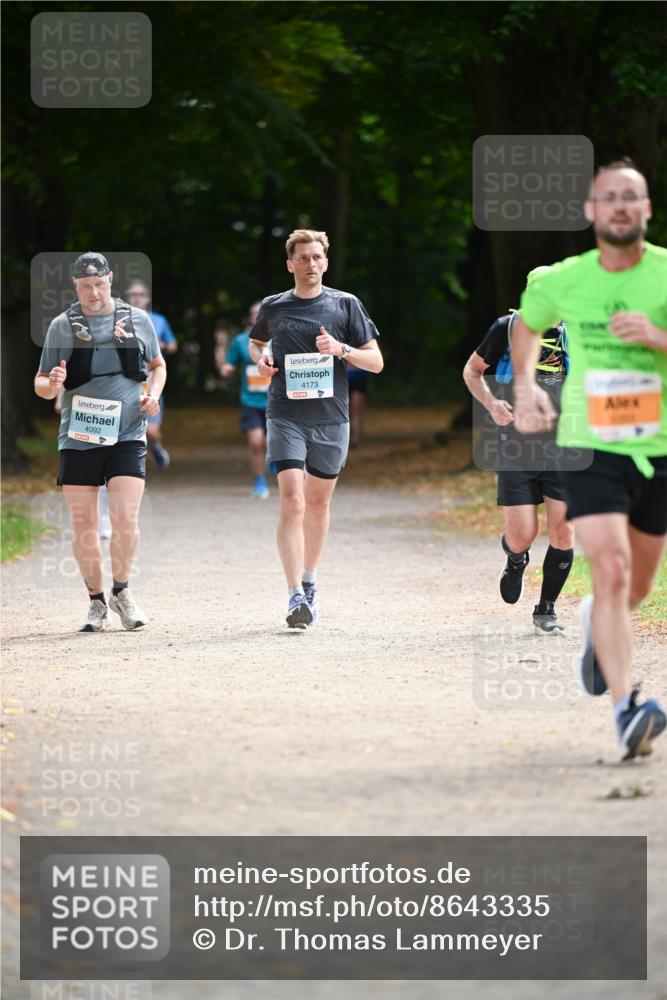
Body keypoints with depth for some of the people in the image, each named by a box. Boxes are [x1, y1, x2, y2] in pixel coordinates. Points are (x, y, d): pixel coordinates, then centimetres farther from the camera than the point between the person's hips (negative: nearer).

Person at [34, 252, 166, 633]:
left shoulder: (137, 320, 6)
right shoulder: (62, 326, 4)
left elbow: (158, 365, 20)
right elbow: (41, 385, 7)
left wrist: (153, 395, 0)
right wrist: (51, 384, -16)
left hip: (127, 435, -1)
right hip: (79, 438, 1)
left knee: (126, 519, -12)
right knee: (84, 524, 3)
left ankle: (121, 591, 10)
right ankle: (96, 601, 17)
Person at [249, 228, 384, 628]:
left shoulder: (345, 305, 3)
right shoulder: (273, 308, 6)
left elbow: (376, 361, 3)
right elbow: (256, 342, 27)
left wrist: (341, 349, -14)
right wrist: (261, 358, 4)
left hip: (331, 419, 1)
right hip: (286, 417, -1)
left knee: (318, 503, 13)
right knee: (292, 501, -15)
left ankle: (309, 582, 33)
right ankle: (296, 596, -22)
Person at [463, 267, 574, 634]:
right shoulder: (507, 329, -3)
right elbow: (472, 371, 10)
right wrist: (491, 403, -7)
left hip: (563, 448, 2)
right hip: (517, 449, -2)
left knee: (562, 532, -5)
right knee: (522, 535, -7)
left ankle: (546, 610, 13)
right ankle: (516, 562, 32)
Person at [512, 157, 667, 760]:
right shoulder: (563, 281, -1)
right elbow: (527, 326, 22)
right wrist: (525, 387, 9)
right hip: (590, 445, -1)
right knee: (611, 572, -19)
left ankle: (597, 625, 52)